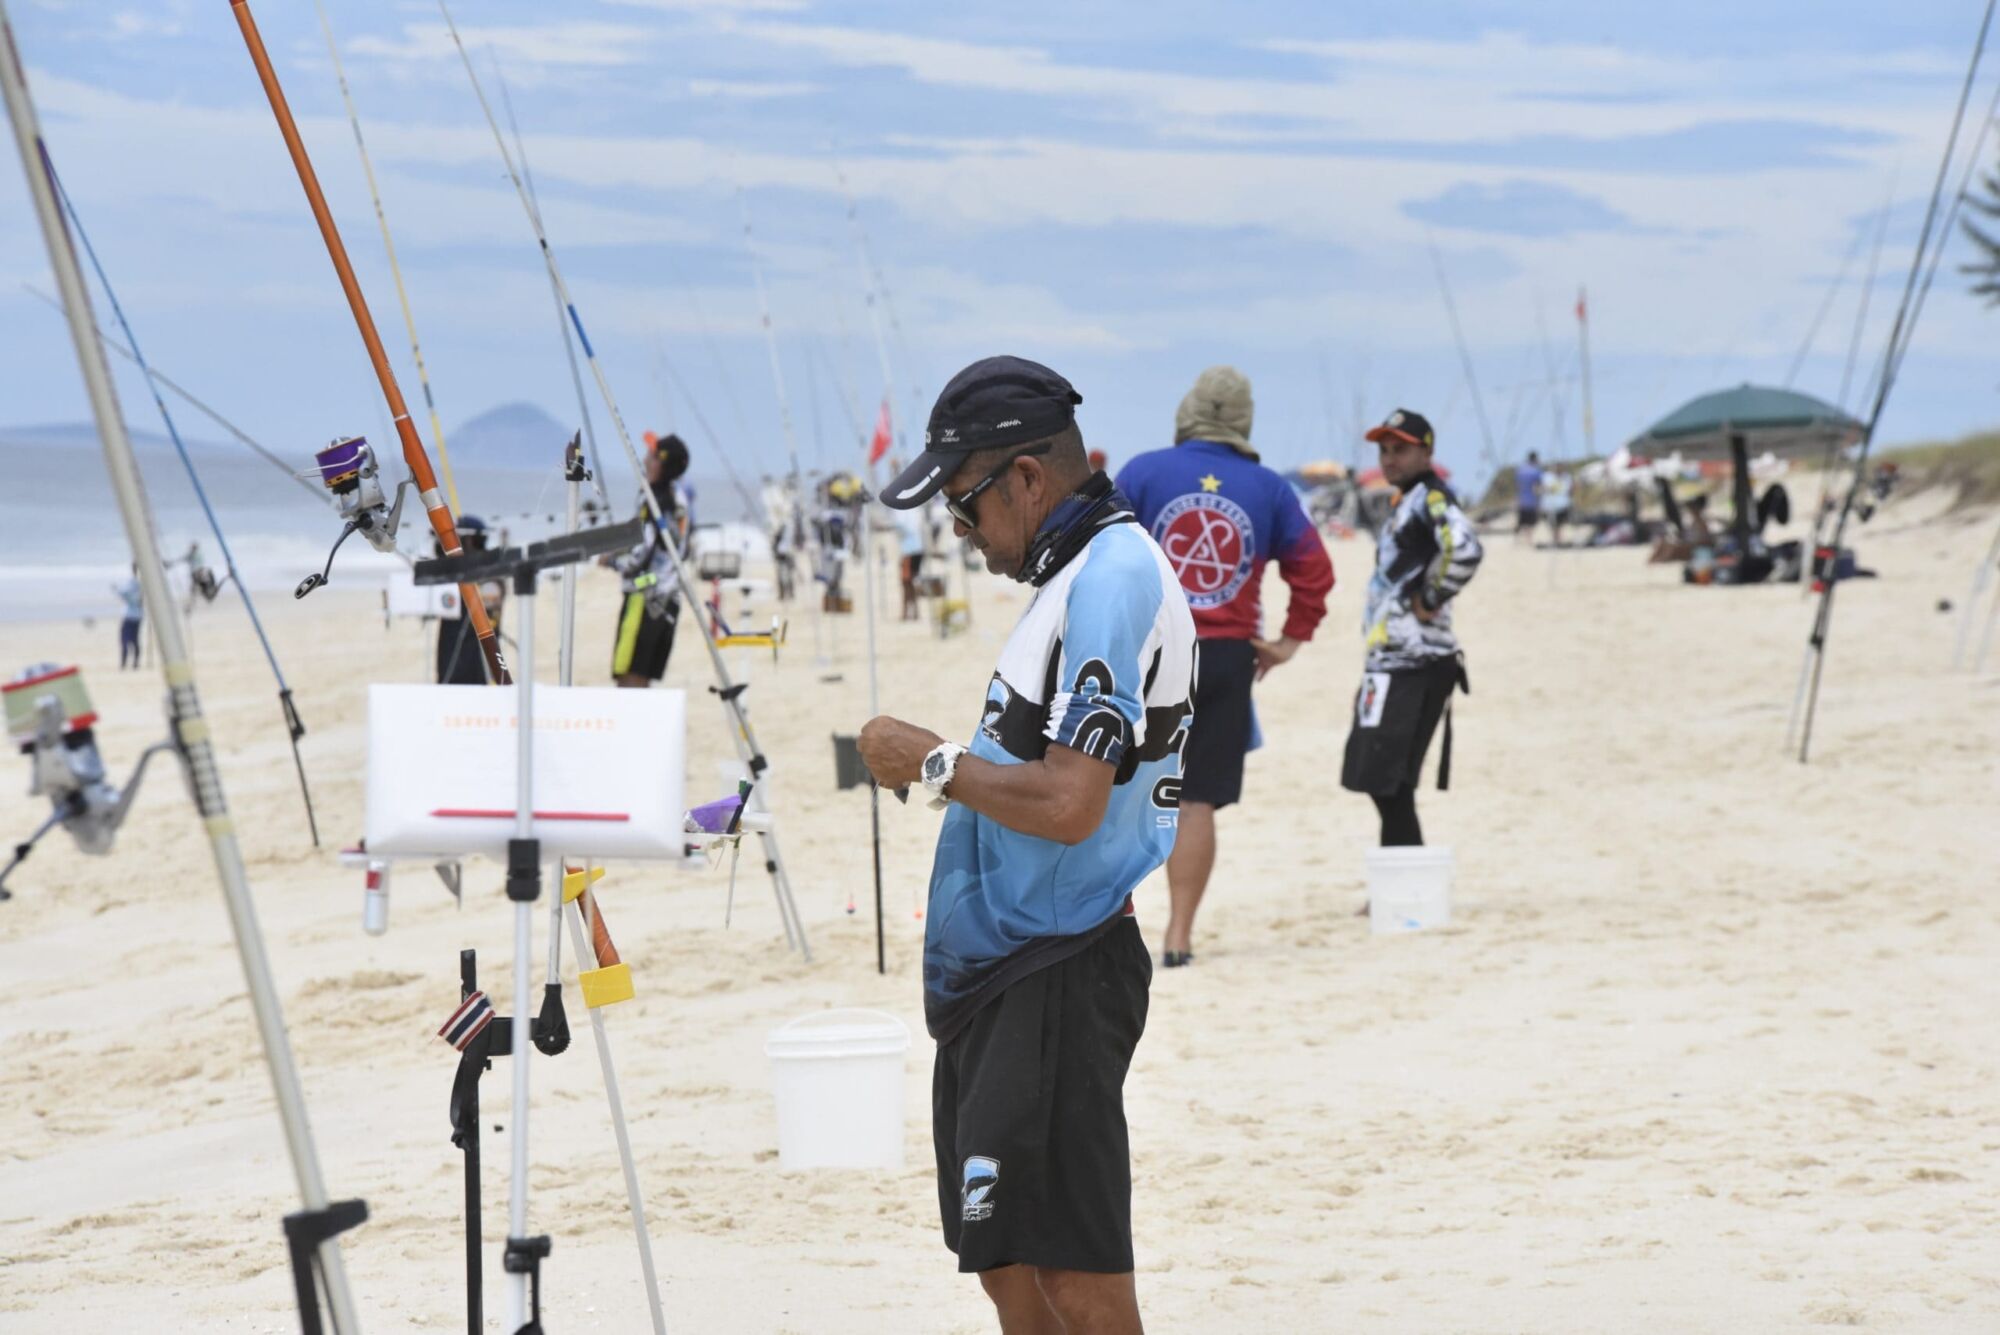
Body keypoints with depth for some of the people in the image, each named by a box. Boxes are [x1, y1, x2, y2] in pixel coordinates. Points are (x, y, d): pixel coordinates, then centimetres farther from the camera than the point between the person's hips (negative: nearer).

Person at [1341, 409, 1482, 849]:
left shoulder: (1431, 496, -9)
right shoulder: (1404, 502, 21)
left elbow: (1464, 550, -29)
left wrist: (1430, 600, -16)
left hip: (1414, 661, -10)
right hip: (1390, 660, 10)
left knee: (1389, 784, -12)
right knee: (1386, 787, 12)